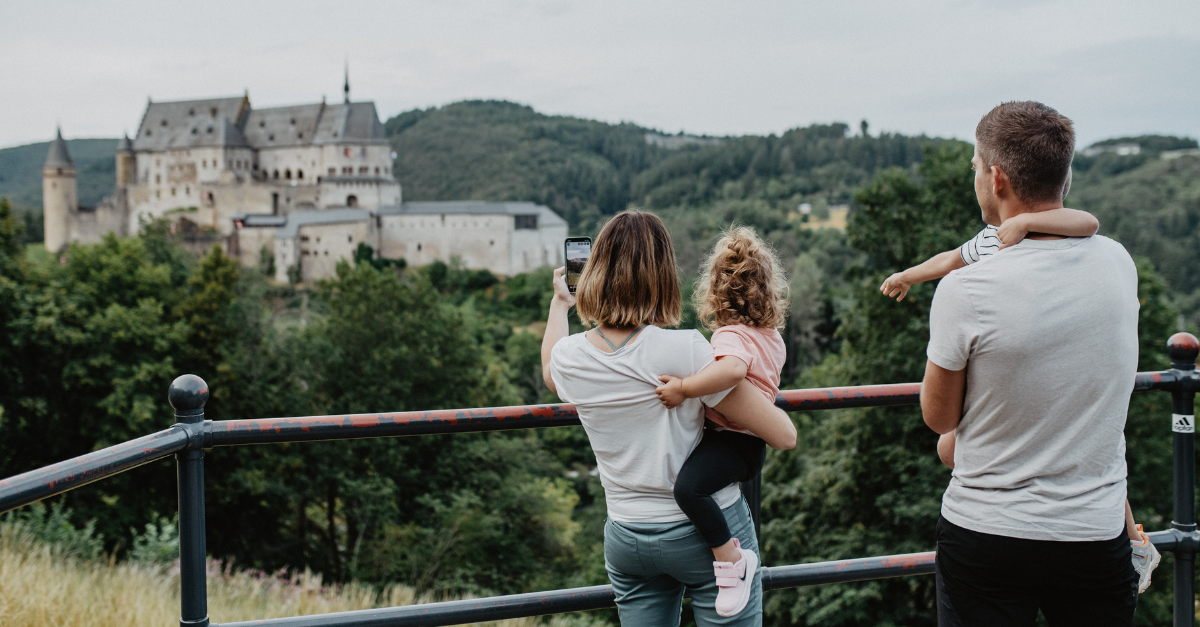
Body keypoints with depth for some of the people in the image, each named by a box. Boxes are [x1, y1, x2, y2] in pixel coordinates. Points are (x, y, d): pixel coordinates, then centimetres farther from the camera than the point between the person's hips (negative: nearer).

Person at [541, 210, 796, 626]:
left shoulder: (569, 358, -4)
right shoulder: (684, 350, -20)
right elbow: (784, 435, -16)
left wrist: (559, 303, 38)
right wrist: (759, 396, 3)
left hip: (627, 540, 5)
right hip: (711, 530, -5)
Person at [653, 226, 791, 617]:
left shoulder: (731, 336, -20)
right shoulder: (773, 337, 11)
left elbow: (732, 369, -44)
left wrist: (684, 389, -38)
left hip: (731, 440, -11)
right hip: (753, 440, 11)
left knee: (688, 486, -31)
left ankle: (731, 559, -25)